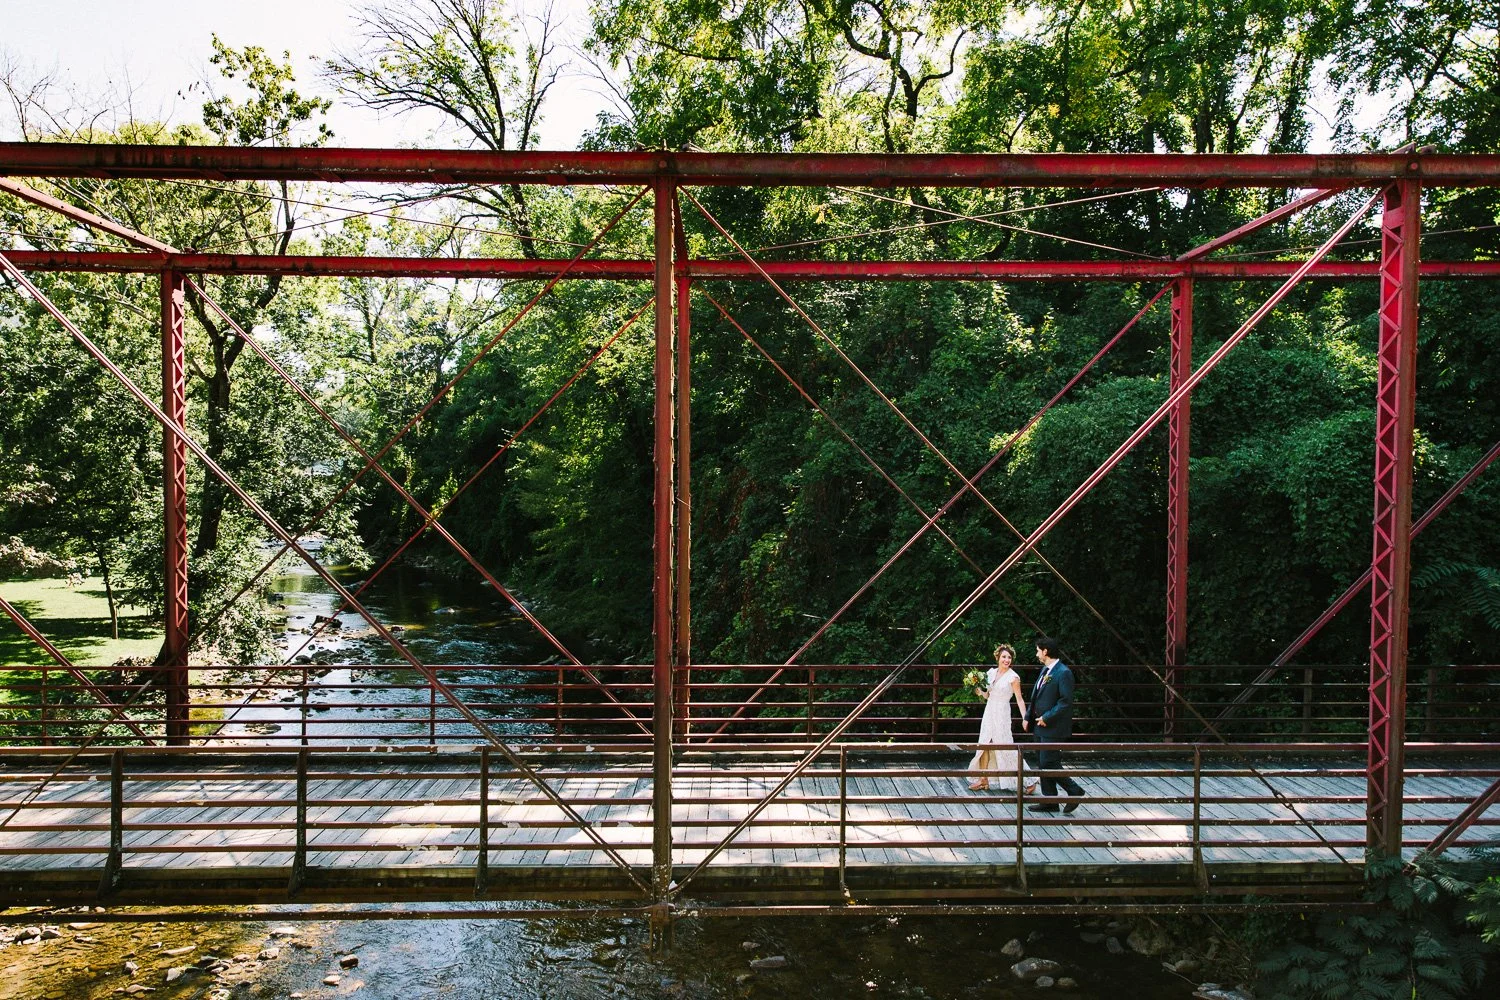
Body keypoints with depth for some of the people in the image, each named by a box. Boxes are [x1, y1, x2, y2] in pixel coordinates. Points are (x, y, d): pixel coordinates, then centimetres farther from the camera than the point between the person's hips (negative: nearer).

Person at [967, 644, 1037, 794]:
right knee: (984, 746, 8)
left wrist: (1025, 718, -21)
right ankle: (983, 780, 18)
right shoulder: (991, 672, 7)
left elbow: (1019, 699, -12)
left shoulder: (1013, 677, -10)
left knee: (1005, 747, -5)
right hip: (989, 713, 6)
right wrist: (980, 692, -6)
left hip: (1002, 714, -6)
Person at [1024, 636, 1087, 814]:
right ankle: (1050, 802, 19)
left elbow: (1066, 701, -20)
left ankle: (1075, 791, 8)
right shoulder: (1045, 670, 13)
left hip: (1053, 728, -9)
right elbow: (1036, 697, 19)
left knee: (1049, 764, -9)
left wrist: (1047, 717, -18)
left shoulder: (1063, 673, -15)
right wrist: (1029, 717, 12)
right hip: (1041, 726, 9)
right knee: (1043, 764, 12)